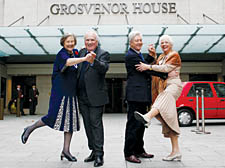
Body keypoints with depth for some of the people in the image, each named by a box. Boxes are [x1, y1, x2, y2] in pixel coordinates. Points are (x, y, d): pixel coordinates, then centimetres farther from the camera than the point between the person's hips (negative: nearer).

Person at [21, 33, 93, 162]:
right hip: (60, 92, -7)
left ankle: (66, 150, 11)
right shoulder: (61, 54, -11)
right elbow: (68, 62, -35)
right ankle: (30, 129, 22)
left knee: (71, 120, 4)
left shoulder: (75, 52, 11)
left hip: (72, 92, 7)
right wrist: (84, 59, -50)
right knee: (53, 117, -5)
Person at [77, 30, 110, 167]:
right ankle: (93, 151, 23)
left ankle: (99, 154, 0)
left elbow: (104, 68, -24)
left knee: (96, 124, -6)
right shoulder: (82, 52, 14)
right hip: (83, 96, 7)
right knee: (88, 124, 12)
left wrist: (94, 60, -42)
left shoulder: (103, 54, -5)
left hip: (95, 95, -7)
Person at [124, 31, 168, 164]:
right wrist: (166, 74, -13)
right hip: (135, 94, -10)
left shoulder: (138, 55, 20)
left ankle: (139, 150, 24)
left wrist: (151, 55, 15)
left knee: (141, 123, 14)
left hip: (142, 95, 10)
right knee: (133, 124, -6)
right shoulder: (130, 56, -11)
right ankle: (129, 153, 1)